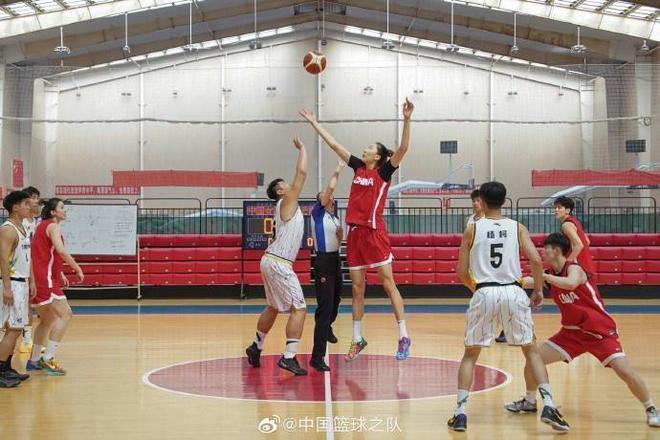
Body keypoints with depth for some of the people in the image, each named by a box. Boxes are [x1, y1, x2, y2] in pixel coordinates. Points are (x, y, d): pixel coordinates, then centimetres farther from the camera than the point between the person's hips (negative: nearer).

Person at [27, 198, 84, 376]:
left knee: (48, 320, 20)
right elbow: (61, 251, -25)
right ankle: (48, 359, -17)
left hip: (38, 279, 10)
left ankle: (34, 360, 25)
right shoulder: (53, 226, -9)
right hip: (46, 279, -10)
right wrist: (78, 269, -18)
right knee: (65, 314, -13)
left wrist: (60, 274, 24)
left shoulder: (43, 226, 21)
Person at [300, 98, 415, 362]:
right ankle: (357, 340, 17)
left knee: (388, 284, -5)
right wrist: (314, 123, 21)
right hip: (355, 233, 6)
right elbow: (334, 144, 18)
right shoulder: (358, 168, 13)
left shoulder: (384, 172, -2)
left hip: (375, 233, -6)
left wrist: (406, 120, -28)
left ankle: (403, 337, -2)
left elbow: (403, 149, -17)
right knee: (357, 289, 9)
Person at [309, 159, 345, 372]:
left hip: (335, 260, 8)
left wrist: (340, 234, 0)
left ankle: (327, 328, 55)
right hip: (323, 262, -8)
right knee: (325, 307, -15)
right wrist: (337, 171, -15)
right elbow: (329, 188, -22)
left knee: (335, 301, 25)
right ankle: (317, 357, -18)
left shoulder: (334, 216, 14)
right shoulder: (318, 213, -7)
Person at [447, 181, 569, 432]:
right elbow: (536, 261, -5)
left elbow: (461, 272, 5)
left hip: (484, 294, -1)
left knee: (470, 354, 14)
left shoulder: (472, 230, 4)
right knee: (531, 350, 16)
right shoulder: (518, 228, 6)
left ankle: (460, 413, 6)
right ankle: (548, 406, 2)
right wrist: (539, 290, 10)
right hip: (513, 292, 1)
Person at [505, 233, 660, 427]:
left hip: (600, 331, -7)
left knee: (624, 371, -18)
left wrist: (544, 277, -38)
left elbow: (570, 284, -41)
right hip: (572, 331, 7)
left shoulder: (574, 268, -18)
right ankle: (529, 402, 20)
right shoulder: (551, 275, 5)